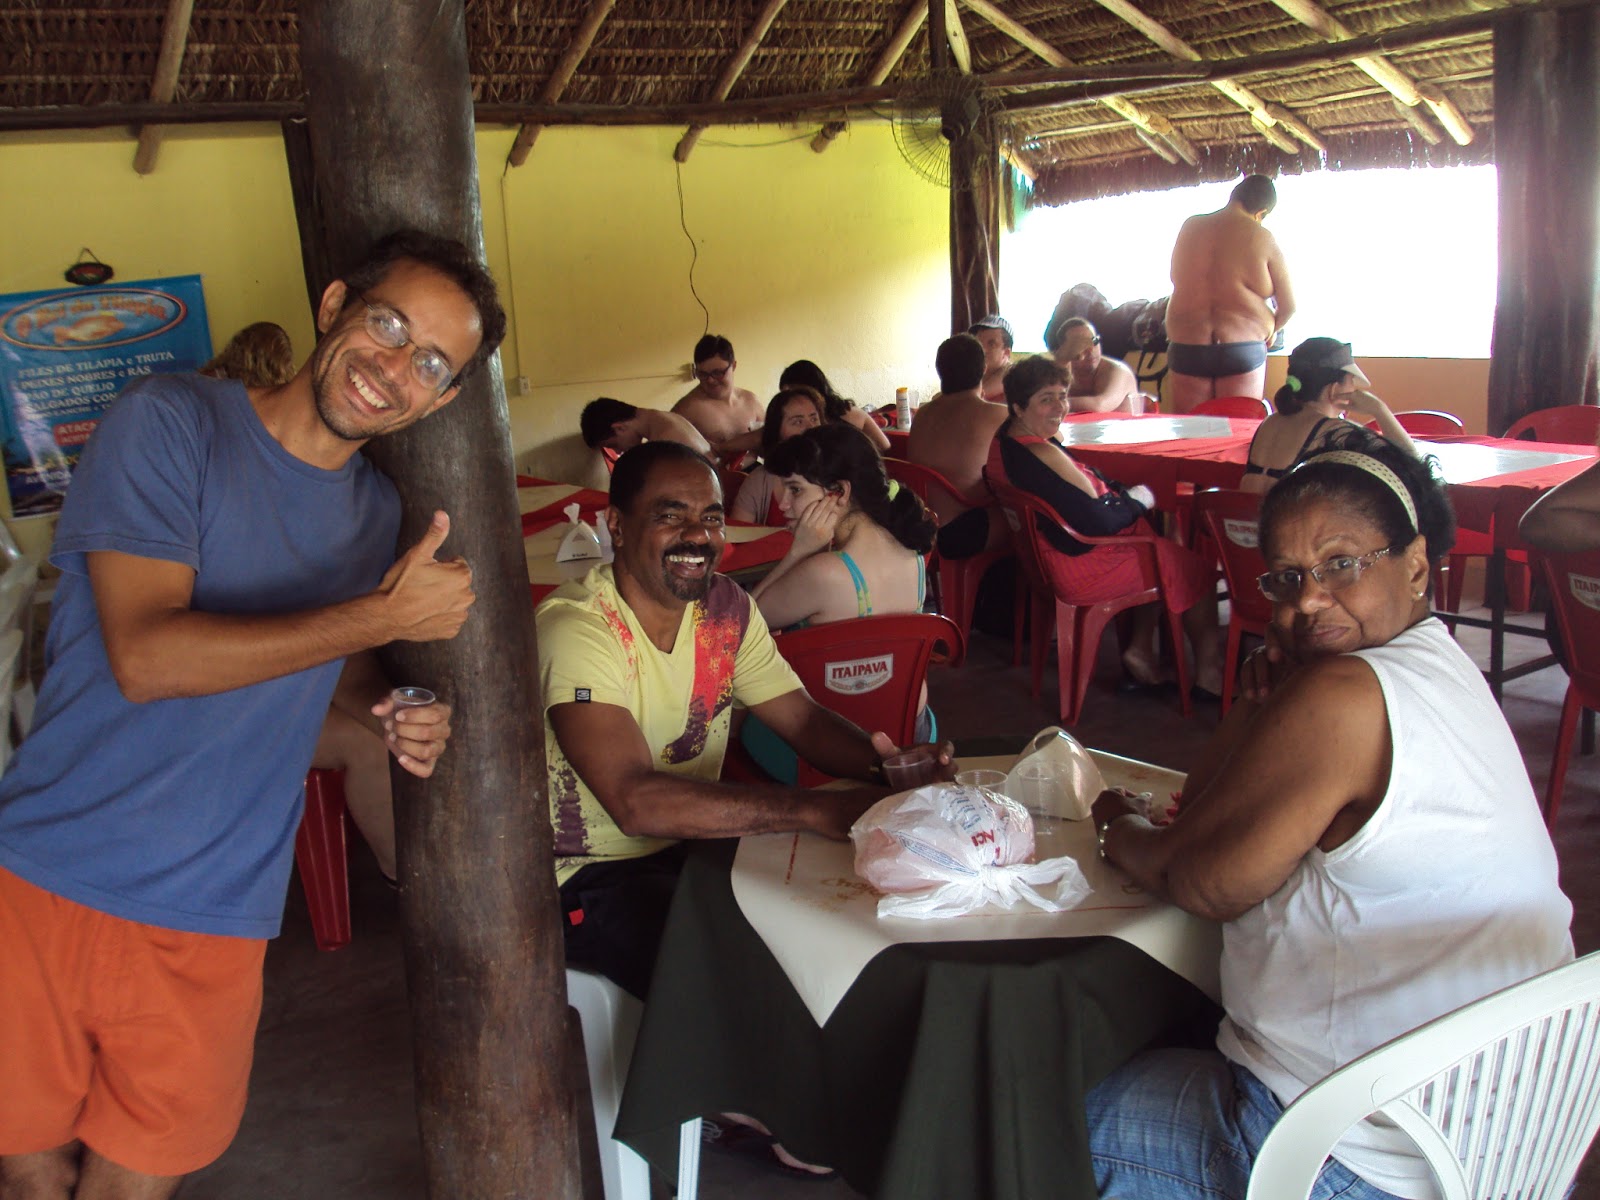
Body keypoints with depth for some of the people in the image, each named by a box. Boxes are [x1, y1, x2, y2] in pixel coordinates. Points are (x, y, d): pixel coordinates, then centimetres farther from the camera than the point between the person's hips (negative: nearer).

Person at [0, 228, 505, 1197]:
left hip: (215, 925, 4)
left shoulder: (380, 512, 6)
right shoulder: (169, 423, -10)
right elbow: (147, 656, -20)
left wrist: (390, 711, -3)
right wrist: (389, 615, -19)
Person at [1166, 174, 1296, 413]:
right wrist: (1270, 329, 20)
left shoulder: (1189, 228, 5)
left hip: (1187, 348, 3)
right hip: (1243, 351, -3)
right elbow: (1288, 306, -1)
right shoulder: (1261, 239, -4)